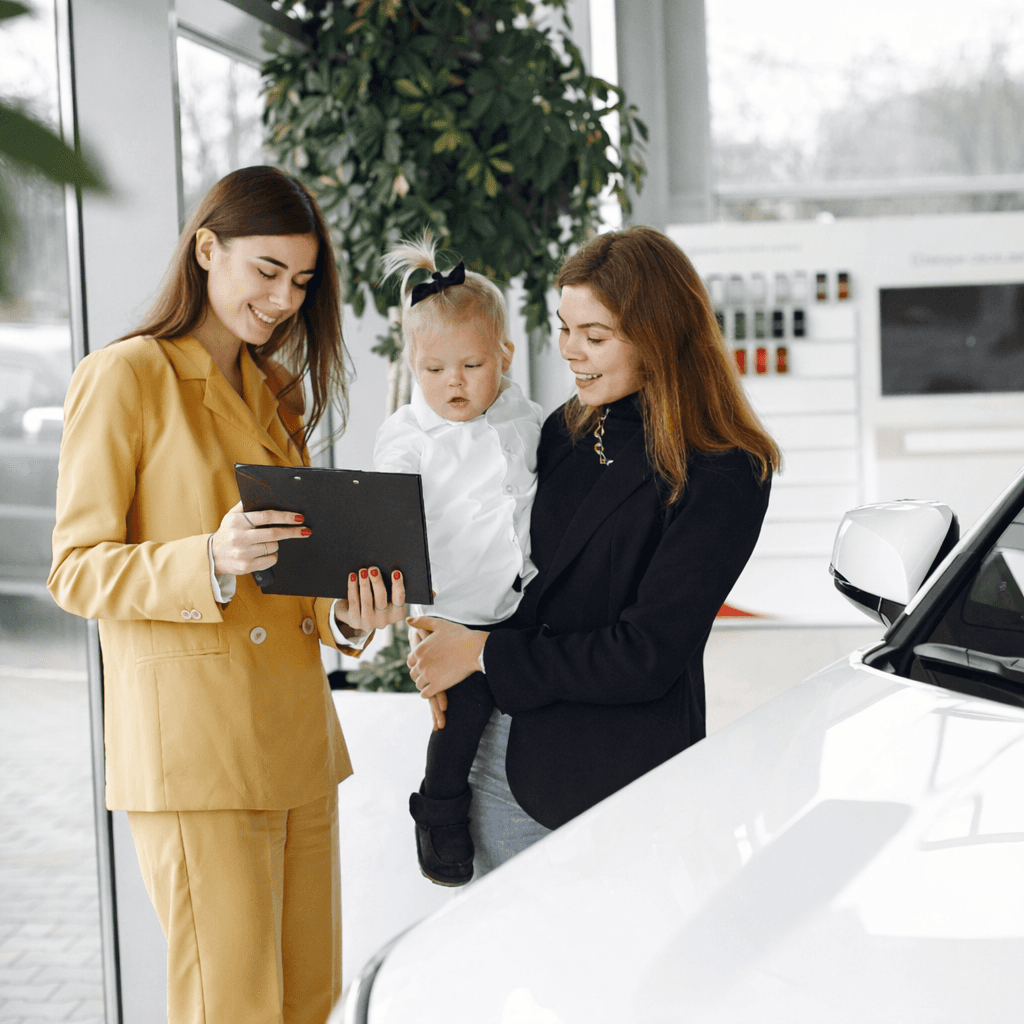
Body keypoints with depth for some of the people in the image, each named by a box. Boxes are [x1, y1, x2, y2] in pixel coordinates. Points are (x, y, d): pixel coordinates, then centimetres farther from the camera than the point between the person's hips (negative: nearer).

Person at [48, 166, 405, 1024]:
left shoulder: (273, 391, 20)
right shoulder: (125, 377, -4)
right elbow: (77, 572, -9)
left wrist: (346, 615, 1)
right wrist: (210, 560, -26)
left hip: (296, 736, 8)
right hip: (192, 746, -7)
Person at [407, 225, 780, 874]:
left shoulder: (723, 476, -13)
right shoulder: (567, 432, 7)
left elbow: (647, 655, -17)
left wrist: (487, 654, -12)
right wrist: (443, 649, -3)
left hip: (622, 774, -6)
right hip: (500, 747, 6)